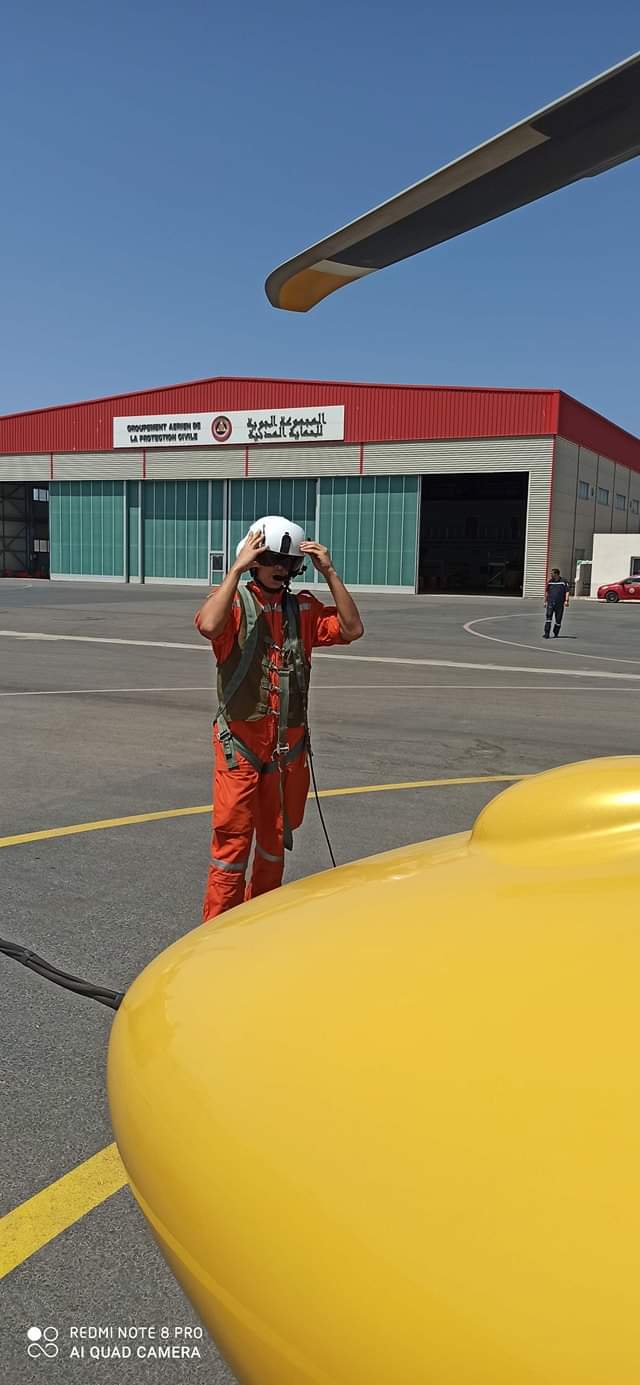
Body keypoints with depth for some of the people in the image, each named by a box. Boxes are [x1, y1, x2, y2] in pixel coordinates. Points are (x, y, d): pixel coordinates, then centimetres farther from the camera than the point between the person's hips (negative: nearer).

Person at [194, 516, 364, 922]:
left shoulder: (304, 609, 7)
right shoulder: (234, 602, -7)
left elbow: (351, 629, -4)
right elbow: (208, 626, -29)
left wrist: (330, 573, -7)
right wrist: (237, 569, -24)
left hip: (289, 746, 5)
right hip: (240, 744, -5)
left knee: (275, 839, 18)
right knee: (232, 839, -1)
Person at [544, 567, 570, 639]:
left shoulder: (563, 581, 1)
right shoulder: (550, 582, 10)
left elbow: (567, 592, -1)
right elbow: (547, 592, 19)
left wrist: (566, 600, -13)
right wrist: (545, 601, 16)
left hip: (560, 604, -1)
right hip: (550, 603, 1)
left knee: (558, 620, 4)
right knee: (548, 617, -15)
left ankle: (556, 634, 21)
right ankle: (547, 634, -19)